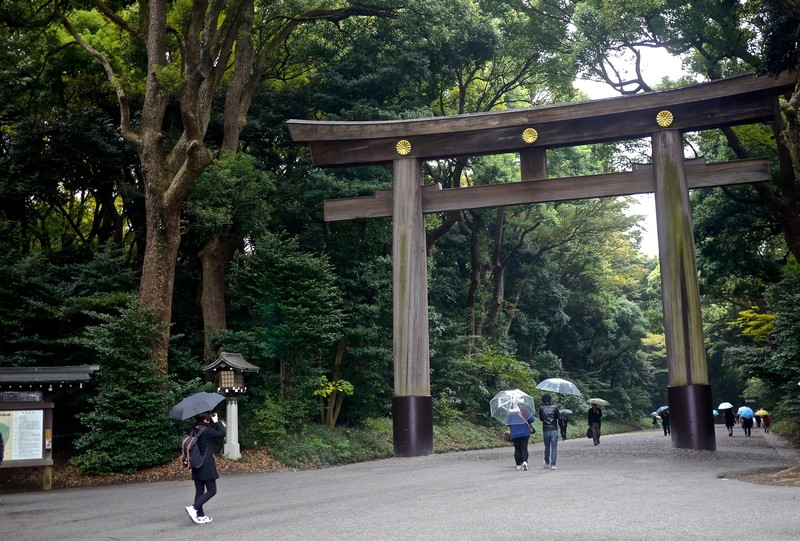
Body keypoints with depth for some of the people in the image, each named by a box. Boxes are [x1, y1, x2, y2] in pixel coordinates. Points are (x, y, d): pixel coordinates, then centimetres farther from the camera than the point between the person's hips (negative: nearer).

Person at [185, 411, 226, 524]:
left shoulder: (193, 431, 5)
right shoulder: (206, 431, -16)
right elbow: (222, 434, -10)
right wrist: (216, 421, -2)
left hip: (196, 467, 8)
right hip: (206, 467, -8)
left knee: (199, 491, 11)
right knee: (211, 490, 0)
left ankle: (200, 516, 14)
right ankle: (194, 508, -13)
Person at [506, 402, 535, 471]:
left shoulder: (510, 413, 2)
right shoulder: (524, 411, 0)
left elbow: (508, 424, 1)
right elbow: (532, 419, -3)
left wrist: (509, 432, 14)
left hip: (515, 434, 1)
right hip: (525, 433, -1)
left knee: (517, 449, 8)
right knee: (524, 449, -1)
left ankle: (518, 465, 10)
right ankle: (525, 462, -23)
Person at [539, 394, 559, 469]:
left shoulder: (541, 408, -4)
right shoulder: (554, 408, -5)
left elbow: (541, 418, 6)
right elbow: (559, 418, 1)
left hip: (545, 430, 1)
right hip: (554, 429, -1)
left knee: (547, 447, 15)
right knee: (554, 447, 0)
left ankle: (547, 463, 24)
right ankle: (553, 464, -6)